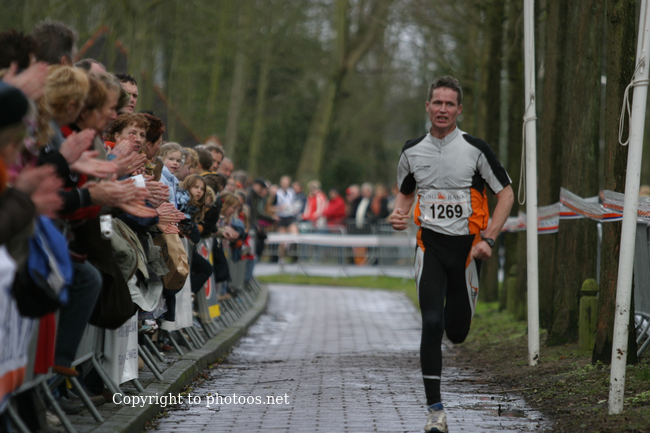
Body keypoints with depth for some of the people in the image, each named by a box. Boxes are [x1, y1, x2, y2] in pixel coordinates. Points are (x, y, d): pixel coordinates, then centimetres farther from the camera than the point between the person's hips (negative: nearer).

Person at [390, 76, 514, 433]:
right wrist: (398, 214, -3)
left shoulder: (475, 149, -7)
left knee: (457, 333, 6)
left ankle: (455, 316, 47)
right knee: (431, 324, -16)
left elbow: (506, 193, -1)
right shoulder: (412, 151, 3)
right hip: (430, 245, 1)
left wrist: (488, 238, -10)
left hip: (466, 246, -1)